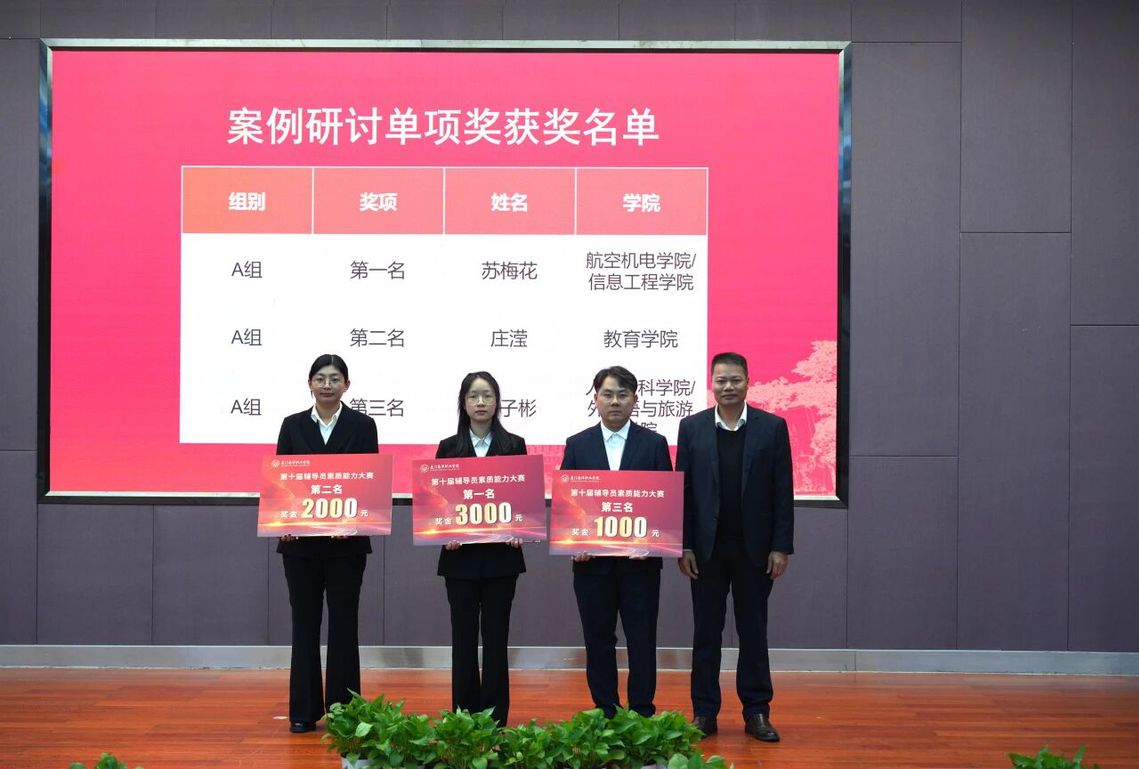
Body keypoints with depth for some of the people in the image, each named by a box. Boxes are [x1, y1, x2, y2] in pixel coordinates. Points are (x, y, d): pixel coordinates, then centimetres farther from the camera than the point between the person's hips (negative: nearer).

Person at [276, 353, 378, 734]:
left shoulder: (362, 425, 2)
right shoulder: (293, 425, 6)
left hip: (346, 540, -1)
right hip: (301, 539, 2)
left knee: (343, 623, 4)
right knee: (305, 623, 7)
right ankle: (304, 711, 14)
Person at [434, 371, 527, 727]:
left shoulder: (514, 445, 4)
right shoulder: (448, 447, 5)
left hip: (500, 554, -1)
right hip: (461, 555, 1)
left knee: (496, 636, 4)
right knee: (463, 636, 6)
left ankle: (494, 720, 12)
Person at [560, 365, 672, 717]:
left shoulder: (654, 444, 3)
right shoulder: (577, 444, 6)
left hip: (640, 559, -1)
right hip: (591, 559, 1)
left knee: (642, 639, 4)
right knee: (598, 639, 8)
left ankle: (642, 712, 14)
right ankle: (605, 712, 19)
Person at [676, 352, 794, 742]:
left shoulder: (772, 427, -1)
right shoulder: (691, 427, 2)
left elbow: (783, 492, -1)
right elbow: (682, 490, 1)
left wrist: (781, 547, -5)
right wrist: (683, 546, -4)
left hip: (754, 548, 0)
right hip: (706, 548, 1)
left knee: (754, 633, 8)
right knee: (706, 633, 7)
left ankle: (757, 713, 17)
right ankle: (704, 713, 16)